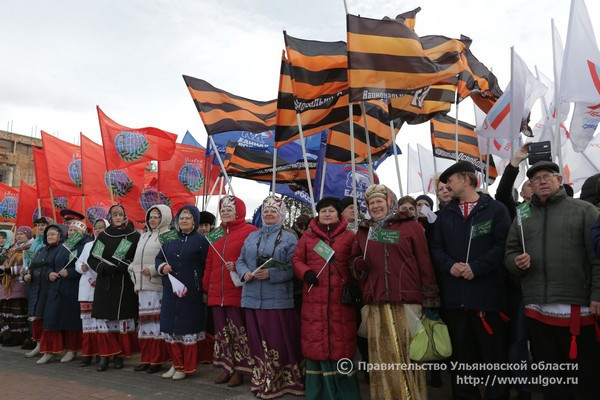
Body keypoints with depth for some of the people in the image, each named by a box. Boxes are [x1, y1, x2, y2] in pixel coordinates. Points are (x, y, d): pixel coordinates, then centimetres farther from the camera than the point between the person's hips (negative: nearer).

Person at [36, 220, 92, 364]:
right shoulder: (62, 247, 17)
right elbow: (50, 264, 22)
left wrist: (70, 272, -18)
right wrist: (49, 273, 2)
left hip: (74, 290, -6)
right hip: (57, 289, 6)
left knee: (72, 320, 2)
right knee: (52, 319, 3)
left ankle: (72, 350, 16)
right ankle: (49, 351, 11)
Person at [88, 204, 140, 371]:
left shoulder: (134, 235, 1)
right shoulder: (103, 236, 10)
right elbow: (92, 258, 9)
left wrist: (126, 266, -18)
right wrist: (103, 267, -10)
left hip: (124, 284, -2)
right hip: (104, 284, 3)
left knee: (122, 318, -1)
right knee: (104, 319, 0)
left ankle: (119, 355, 12)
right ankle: (105, 356, 9)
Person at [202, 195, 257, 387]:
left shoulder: (249, 231, -5)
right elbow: (210, 263, 19)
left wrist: (238, 266, -22)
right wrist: (206, 288, 18)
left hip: (238, 292, -7)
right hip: (217, 293, 7)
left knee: (239, 331, 1)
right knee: (222, 332, 12)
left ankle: (240, 370, 13)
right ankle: (227, 368, 24)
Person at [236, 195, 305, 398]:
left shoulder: (289, 238, 0)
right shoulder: (252, 237, 15)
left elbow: (292, 267, -9)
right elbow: (240, 261, 14)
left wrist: (271, 274, -20)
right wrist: (244, 273, -7)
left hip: (278, 299, -4)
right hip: (253, 297, 5)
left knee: (278, 341, 2)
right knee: (257, 341, 11)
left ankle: (276, 382, 17)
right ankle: (261, 381, 25)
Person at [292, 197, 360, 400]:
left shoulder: (349, 236, 7)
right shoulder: (307, 236, 10)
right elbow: (296, 260, 8)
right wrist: (306, 273, -10)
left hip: (341, 300, -1)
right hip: (315, 300, 1)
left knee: (341, 343, 4)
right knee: (316, 343, 7)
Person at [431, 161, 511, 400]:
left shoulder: (495, 209, 2)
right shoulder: (445, 214, 15)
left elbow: (503, 245, -7)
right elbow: (436, 248, 11)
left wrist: (477, 267, -16)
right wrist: (449, 265, -8)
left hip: (487, 293, -4)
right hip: (454, 295, 4)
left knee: (494, 356, 4)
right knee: (461, 356, 13)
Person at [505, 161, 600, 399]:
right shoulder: (523, 217, 14)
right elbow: (509, 253, 17)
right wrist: (516, 262, -5)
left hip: (577, 308, -3)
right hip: (537, 310, 4)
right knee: (549, 377, 15)